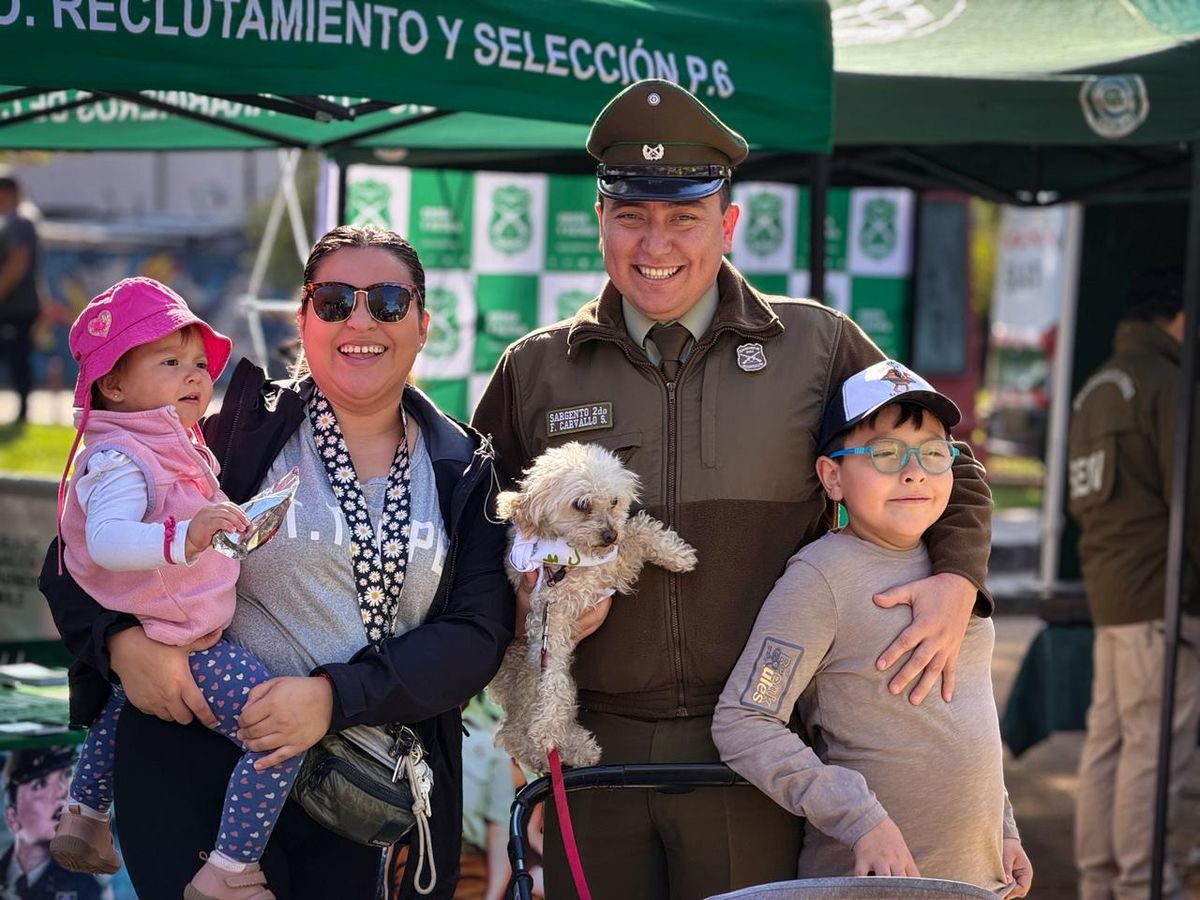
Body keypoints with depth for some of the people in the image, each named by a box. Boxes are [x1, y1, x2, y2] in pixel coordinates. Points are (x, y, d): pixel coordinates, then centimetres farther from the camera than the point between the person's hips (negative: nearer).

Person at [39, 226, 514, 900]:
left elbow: (479, 634, -5)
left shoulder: (464, 471, 4)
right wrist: (123, 637, -19)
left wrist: (334, 696, -18)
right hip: (204, 770, -2)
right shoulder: (243, 430, -2)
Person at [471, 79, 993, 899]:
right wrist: (526, 603, -4)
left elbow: (947, 466, 13)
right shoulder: (535, 371, 7)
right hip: (591, 745, 2)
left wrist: (956, 582, -6)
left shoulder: (817, 347, 4)